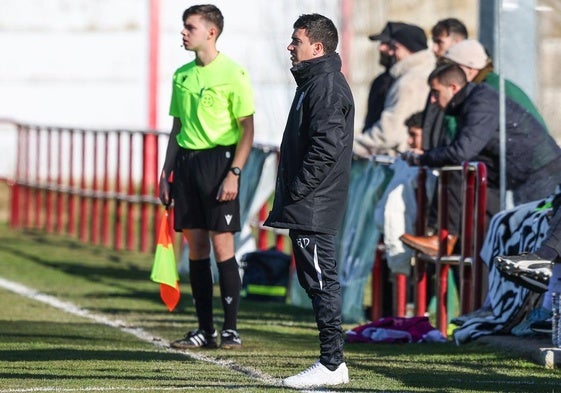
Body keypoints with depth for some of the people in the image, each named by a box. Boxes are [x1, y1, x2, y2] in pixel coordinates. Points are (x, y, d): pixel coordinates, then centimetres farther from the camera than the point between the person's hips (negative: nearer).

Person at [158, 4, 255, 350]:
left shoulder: (232, 73, -7)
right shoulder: (182, 75, 13)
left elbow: (247, 129, -8)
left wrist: (234, 174, -16)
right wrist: (167, 172, 14)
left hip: (218, 158, -6)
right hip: (186, 160, 6)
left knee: (222, 244, -7)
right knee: (195, 246, 5)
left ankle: (231, 328, -1)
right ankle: (205, 330, 10)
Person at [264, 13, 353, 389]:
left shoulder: (326, 85, -14)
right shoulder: (313, 81, 18)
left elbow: (325, 146, -22)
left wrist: (296, 191, -19)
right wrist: (289, 197, 18)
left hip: (313, 208, -11)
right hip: (307, 209, 11)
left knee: (321, 281, -7)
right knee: (318, 281, 12)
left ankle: (331, 364, -5)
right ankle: (333, 361, 16)